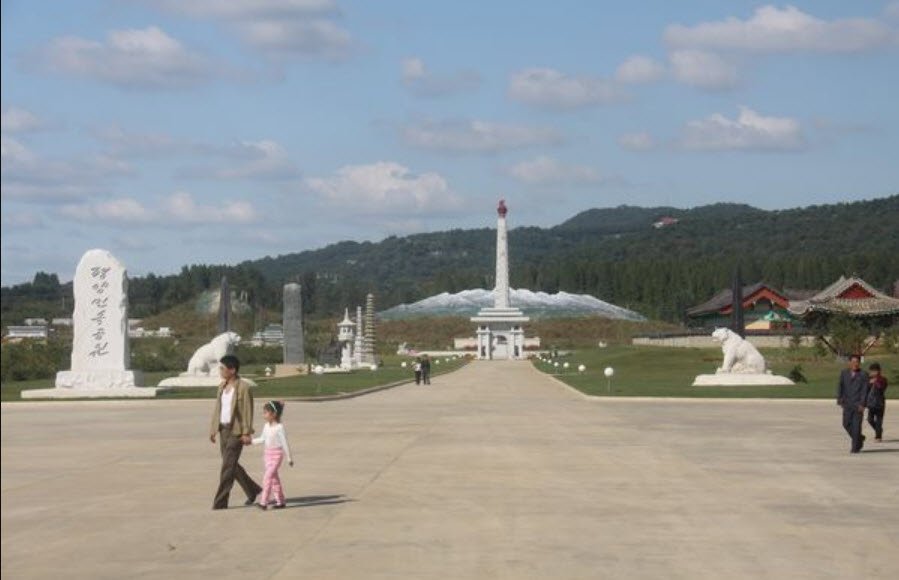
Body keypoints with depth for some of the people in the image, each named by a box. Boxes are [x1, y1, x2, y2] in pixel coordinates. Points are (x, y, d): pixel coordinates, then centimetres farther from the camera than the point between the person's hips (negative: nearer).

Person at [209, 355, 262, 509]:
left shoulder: (243, 388, -12)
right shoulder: (222, 386, 10)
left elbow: (248, 411, -13)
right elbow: (217, 408, 14)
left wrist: (246, 433, -17)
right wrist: (213, 429, 11)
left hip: (236, 431, -8)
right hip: (223, 430, 8)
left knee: (228, 466, -8)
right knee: (231, 465, 14)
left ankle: (220, 502, -4)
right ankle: (253, 490, 30)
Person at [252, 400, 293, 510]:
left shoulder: (279, 428, -14)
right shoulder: (266, 426, 7)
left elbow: (285, 443, -11)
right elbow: (263, 439, 21)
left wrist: (289, 458, -7)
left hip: (277, 454, -8)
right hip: (268, 454, 8)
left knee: (268, 477, -14)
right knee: (274, 478, 10)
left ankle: (263, 502, -17)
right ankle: (280, 500, 19)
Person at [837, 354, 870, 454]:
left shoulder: (863, 375, -3)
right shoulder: (844, 373, 7)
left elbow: (865, 390, -8)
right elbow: (840, 387, 5)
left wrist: (862, 404, -16)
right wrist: (839, 399, -6)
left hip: (858, 404, -4)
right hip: (847, 403, 4)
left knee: (856, 425, -7)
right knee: (847, 424, 1)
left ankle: (855, 447, 0)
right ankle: (859, 439, 25)